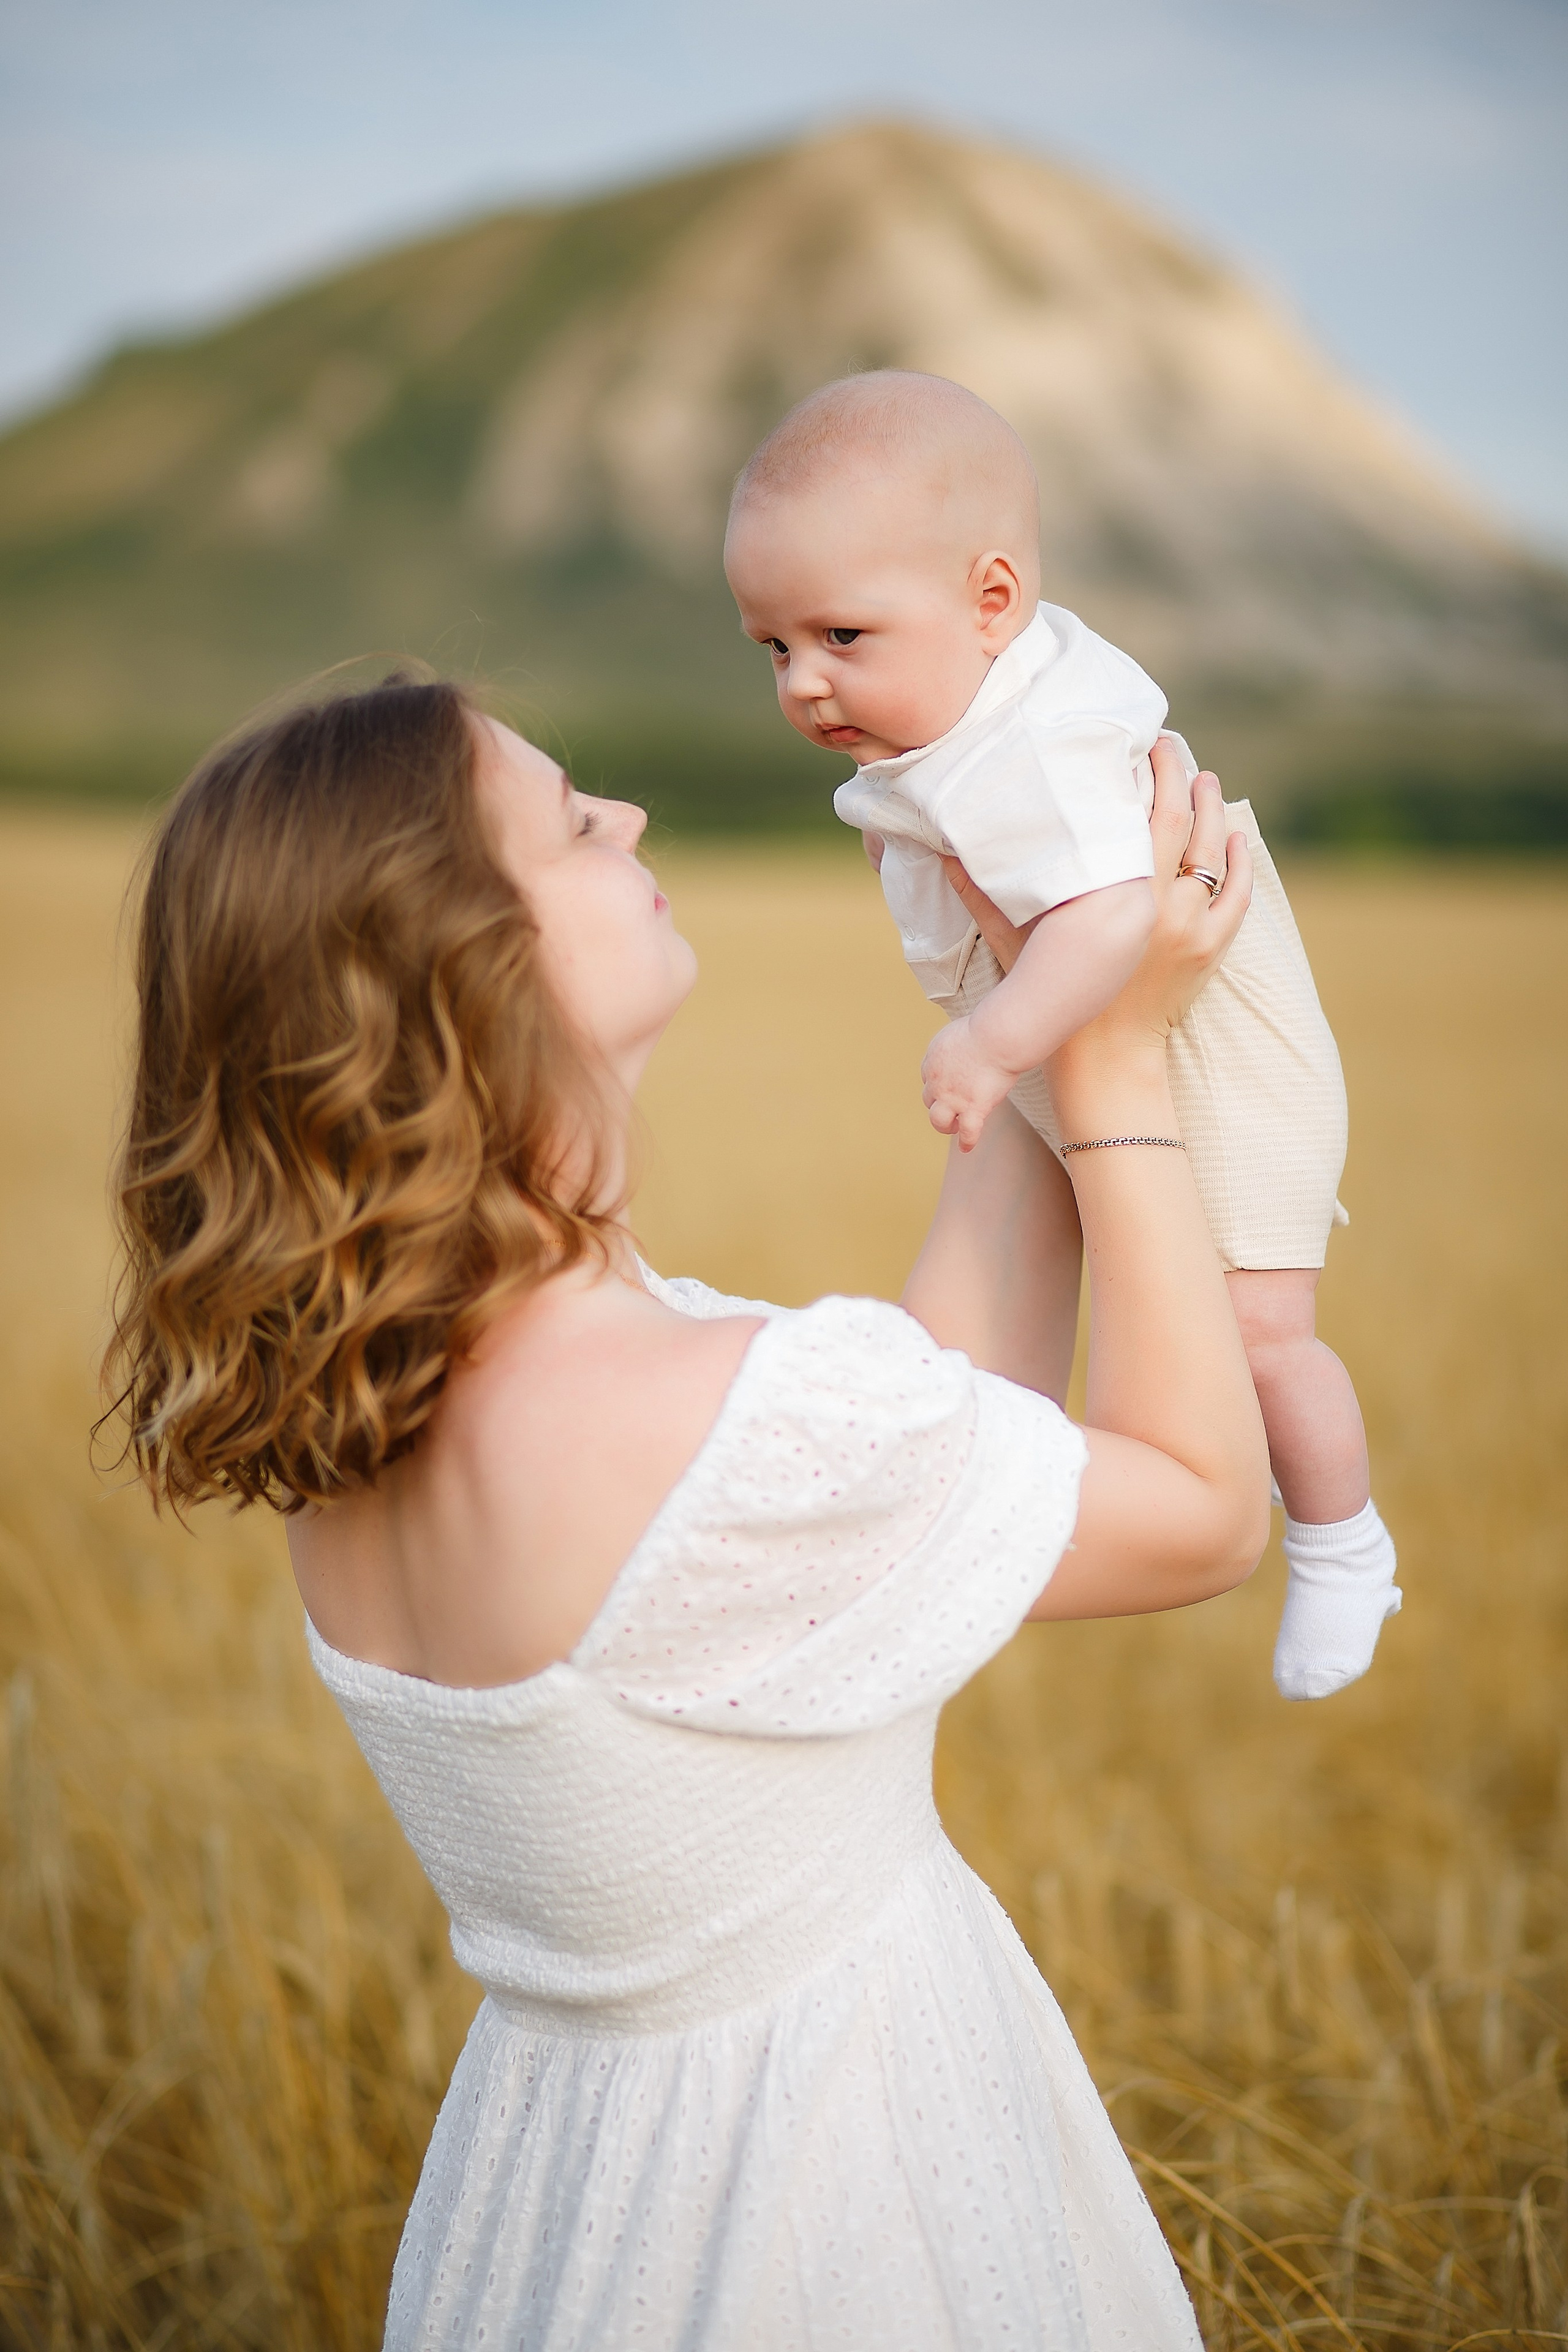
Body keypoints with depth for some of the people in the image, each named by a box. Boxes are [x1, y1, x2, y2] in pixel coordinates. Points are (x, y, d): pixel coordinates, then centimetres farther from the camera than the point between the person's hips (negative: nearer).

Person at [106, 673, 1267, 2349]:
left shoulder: (366, 1400, -6)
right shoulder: (729, 1420, -31)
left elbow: (938, 1426, 1)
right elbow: (1206, 1512, -15)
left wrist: (1039, 1028, 4)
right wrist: (1120, 1060, -13)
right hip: (835, 2200, -7)